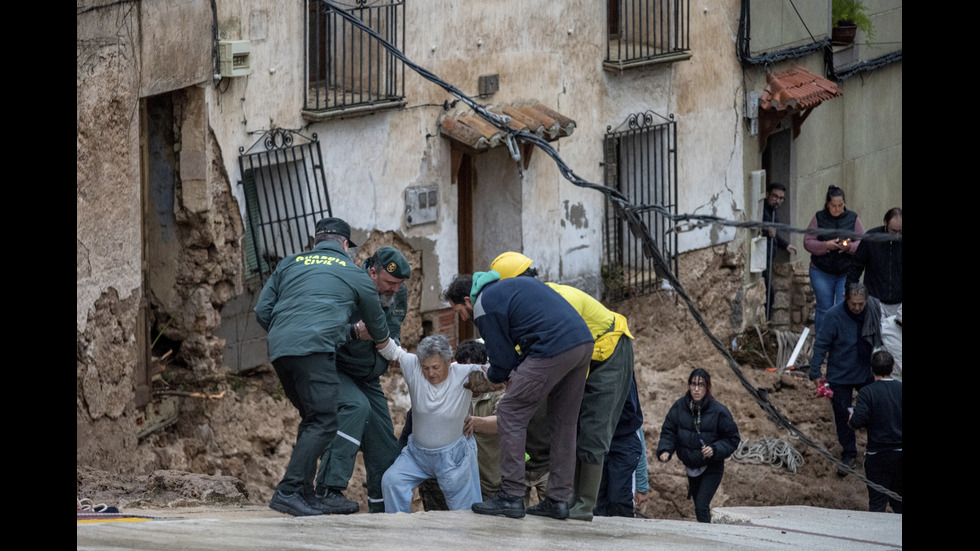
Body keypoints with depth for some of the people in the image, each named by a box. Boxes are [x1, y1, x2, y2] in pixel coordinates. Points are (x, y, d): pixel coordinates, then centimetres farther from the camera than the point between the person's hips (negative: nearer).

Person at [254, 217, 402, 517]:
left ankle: (305, 495, 11)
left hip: (279, 350, 6)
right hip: (314, 348, -6)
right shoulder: (355, 274, 17)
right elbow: (378, 328, 30)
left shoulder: (290, 264, 25)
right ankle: (288, 491, -22)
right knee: (323, 422, -8)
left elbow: (262, 311, 18)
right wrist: (391, 351, 50)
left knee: (312, 419, 16)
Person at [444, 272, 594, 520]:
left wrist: (489, 377, 26)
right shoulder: (510, 284, 29)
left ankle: (511, 497, -2)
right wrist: (514, 371, 25)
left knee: (510, 414, 1)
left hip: (554, 349, -9)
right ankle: (558, 500, 16)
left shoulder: (484, 307, 2)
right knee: (563, 424, 16)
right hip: (584, 342, 9)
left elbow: (503, 363, 4)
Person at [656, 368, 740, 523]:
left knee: (701, 506, -17)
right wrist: (665, 451, -18)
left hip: (712, 468, -4)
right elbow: (668, 432, 1)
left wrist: (715, 450, -24)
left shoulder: (718, 411, -15)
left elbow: (732, 439, -8)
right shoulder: (679, 407, -7)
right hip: (691, 467, 4)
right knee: (698, 505, 17)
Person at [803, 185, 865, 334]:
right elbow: (807, 242, -2)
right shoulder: (818, 218, 2)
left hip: (846, 272, 0)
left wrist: (850, 247, -18)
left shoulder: (852, 218, 4)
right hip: (822, 273, 0)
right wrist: (826, 245, -18)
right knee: (824, 310, 7)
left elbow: (863, 243, 3)